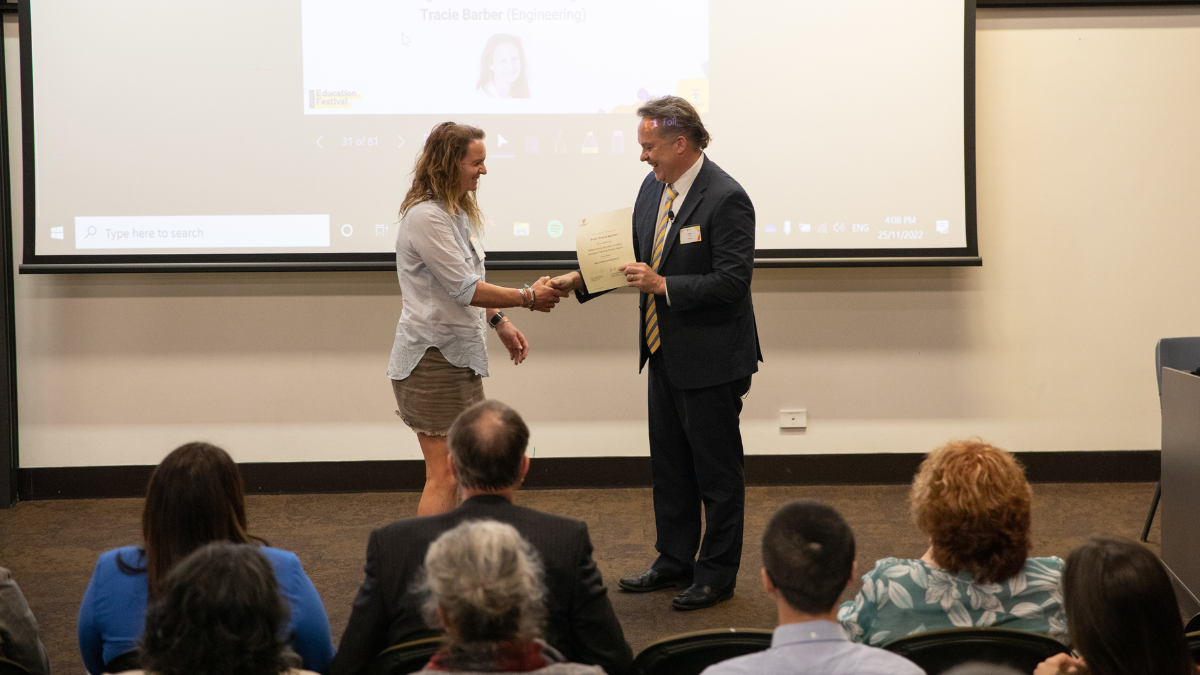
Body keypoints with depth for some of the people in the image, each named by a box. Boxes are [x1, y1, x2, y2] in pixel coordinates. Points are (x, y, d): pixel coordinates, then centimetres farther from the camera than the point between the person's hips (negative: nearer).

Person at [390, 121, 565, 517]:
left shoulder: (457, 212, 14)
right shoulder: (426, 218, -19)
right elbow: (464, 288, -20)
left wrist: (498, 321, 16)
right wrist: (528, 298, -14)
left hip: (459, 353, 10)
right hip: (434, 356, -10)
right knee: (445, 476, -10)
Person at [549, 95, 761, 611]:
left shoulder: (726, 198, -19)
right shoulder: (653, 188, 7)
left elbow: (732, 281, -23)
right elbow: (634, 255, 16)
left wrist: (664, 286, -22)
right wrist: (580, 279, 3)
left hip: (711, 360, -9)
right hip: (667, 355, 9)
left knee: (716, 470, 3)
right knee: (668, 466, 17)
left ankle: (717, 574, 13)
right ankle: (675, 562, 29)